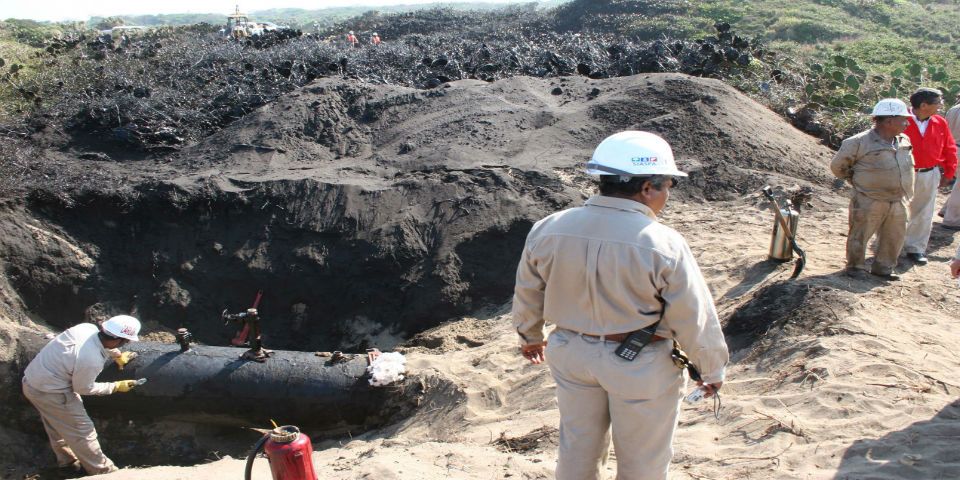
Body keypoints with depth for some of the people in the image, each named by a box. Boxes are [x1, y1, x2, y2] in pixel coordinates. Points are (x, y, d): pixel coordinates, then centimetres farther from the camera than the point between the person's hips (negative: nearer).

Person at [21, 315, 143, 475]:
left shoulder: (88, 328, -14)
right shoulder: (91, 361, -34)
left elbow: (104, 343, 12)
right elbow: (83, 389, -13)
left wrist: (118, 355, 29)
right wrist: (116, 387, -2)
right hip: (49, 392, -9)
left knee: (57, 425, 28)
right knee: (82, 431, 7)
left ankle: (67, 460, 48)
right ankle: (102, 470, 23)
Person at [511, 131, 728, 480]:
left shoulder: (547, 230, -9)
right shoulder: (663, 245, -23)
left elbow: (527, 293, 5)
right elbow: (696, 319, -14)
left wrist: (530, 336, 23)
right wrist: (713, 370, 2)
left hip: (572, 353, 4)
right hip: (640, 365, -4)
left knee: (578, 445, 23)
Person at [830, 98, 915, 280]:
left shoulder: (904, 141, 6)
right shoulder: (859, 142, -15)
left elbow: (909, 167, 23)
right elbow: (837, 166, -4)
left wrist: (907, 195, 16)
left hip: (898, 203, 6)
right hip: (869, 203, -6)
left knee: (894, 237, 12)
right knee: (859, 236, 4)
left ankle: (883, 267, 29)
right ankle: (855, 266, 24)